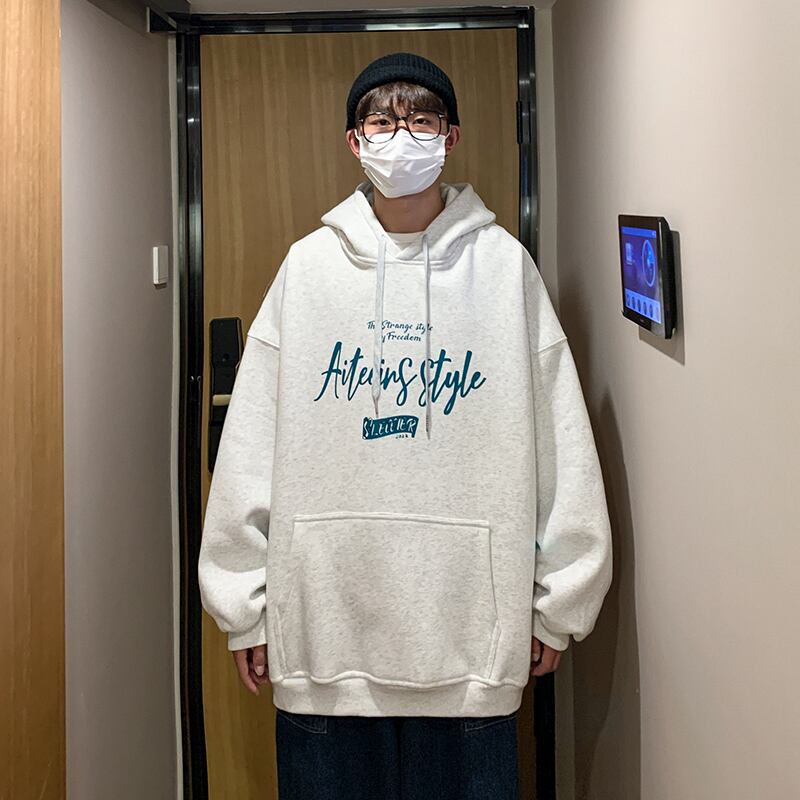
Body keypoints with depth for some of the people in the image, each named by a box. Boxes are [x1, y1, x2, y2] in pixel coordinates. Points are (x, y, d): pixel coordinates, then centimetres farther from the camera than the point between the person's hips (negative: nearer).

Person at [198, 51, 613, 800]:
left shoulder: (505, 264, 1)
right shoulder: (307, 265, 3)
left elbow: (560, 443, 2)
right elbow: (253, 448, 3)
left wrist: (558, 603, 3)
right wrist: (244, 605, 3)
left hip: (470, 623, 0)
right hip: (322, 619, 1)